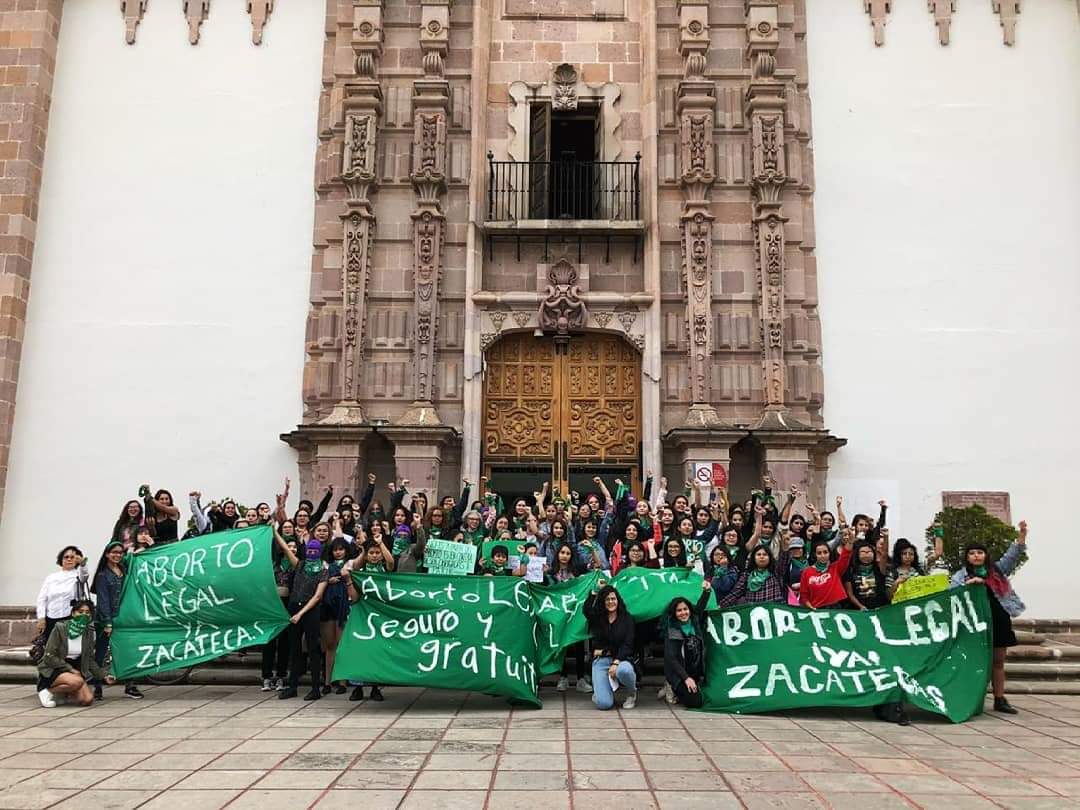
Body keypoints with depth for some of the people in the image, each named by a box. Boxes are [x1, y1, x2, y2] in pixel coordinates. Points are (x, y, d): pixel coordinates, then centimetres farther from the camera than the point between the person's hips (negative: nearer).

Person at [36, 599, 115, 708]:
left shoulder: (88, 632, 2)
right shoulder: (60, 627, -13)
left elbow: (90, 659, 9)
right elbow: (49, 657, -15)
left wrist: (104, 675, -1)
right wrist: (70, 669, -19)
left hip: (74, 670, 5)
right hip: (52, 670, -5)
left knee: (88, 700, -16)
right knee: (77, 681, -35)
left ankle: (62, 691, 12)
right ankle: (47, 690, -9)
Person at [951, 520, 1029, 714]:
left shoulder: (997, 570, 9)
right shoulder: (960, 576, 2)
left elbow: (1013, 554, 2)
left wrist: (1022, 534, -10)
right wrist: (968, 584, -18)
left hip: (999, 620, 3)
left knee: (998, 661, 9)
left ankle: (1000, 700, 15)